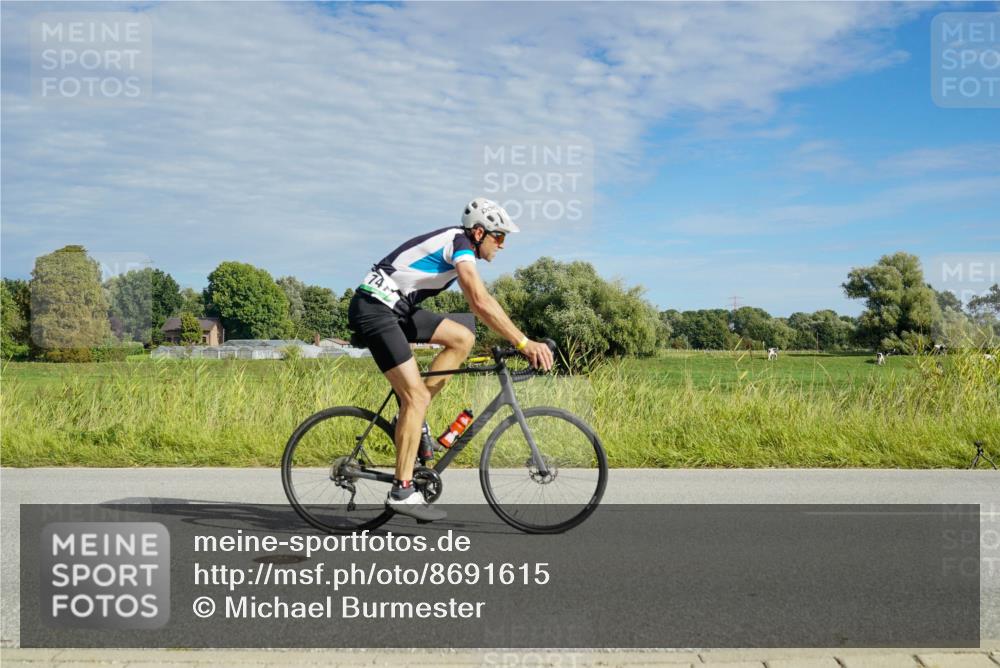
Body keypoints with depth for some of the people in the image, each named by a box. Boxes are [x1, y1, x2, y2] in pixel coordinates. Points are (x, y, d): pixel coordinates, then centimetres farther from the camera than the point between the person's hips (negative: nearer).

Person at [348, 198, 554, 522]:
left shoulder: (459, 244, 16)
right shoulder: (459, 244, -14)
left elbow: (483, 300, 21)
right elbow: (481, 304, -26)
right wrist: (524, 343, -27)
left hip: (396, 308, 10)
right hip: (373, 308, -10)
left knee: (463, 339, 4)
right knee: (416, 397, -12)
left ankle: (413, 417, 7)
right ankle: (402, 492, -8)